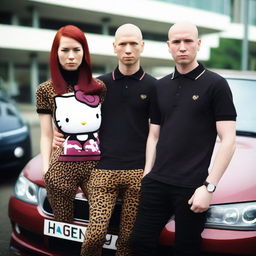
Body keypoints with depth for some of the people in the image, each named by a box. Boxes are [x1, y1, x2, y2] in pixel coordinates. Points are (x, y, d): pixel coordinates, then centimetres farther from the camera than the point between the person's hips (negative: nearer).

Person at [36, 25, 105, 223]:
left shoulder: (99, 87, 10)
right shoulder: (46, 90, 8)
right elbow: (46, 136, 7)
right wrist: (46, 169, 0)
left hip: (96, 164, 1)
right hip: (61, 169, 0)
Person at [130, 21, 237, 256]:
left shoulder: (215, 84, -4)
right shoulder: (161, 86, 12)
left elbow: (228, 140, -9)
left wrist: (209, 186, -15)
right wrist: (147, 173, 7)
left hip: (191, 186, -4)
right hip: (156, 183, 5)